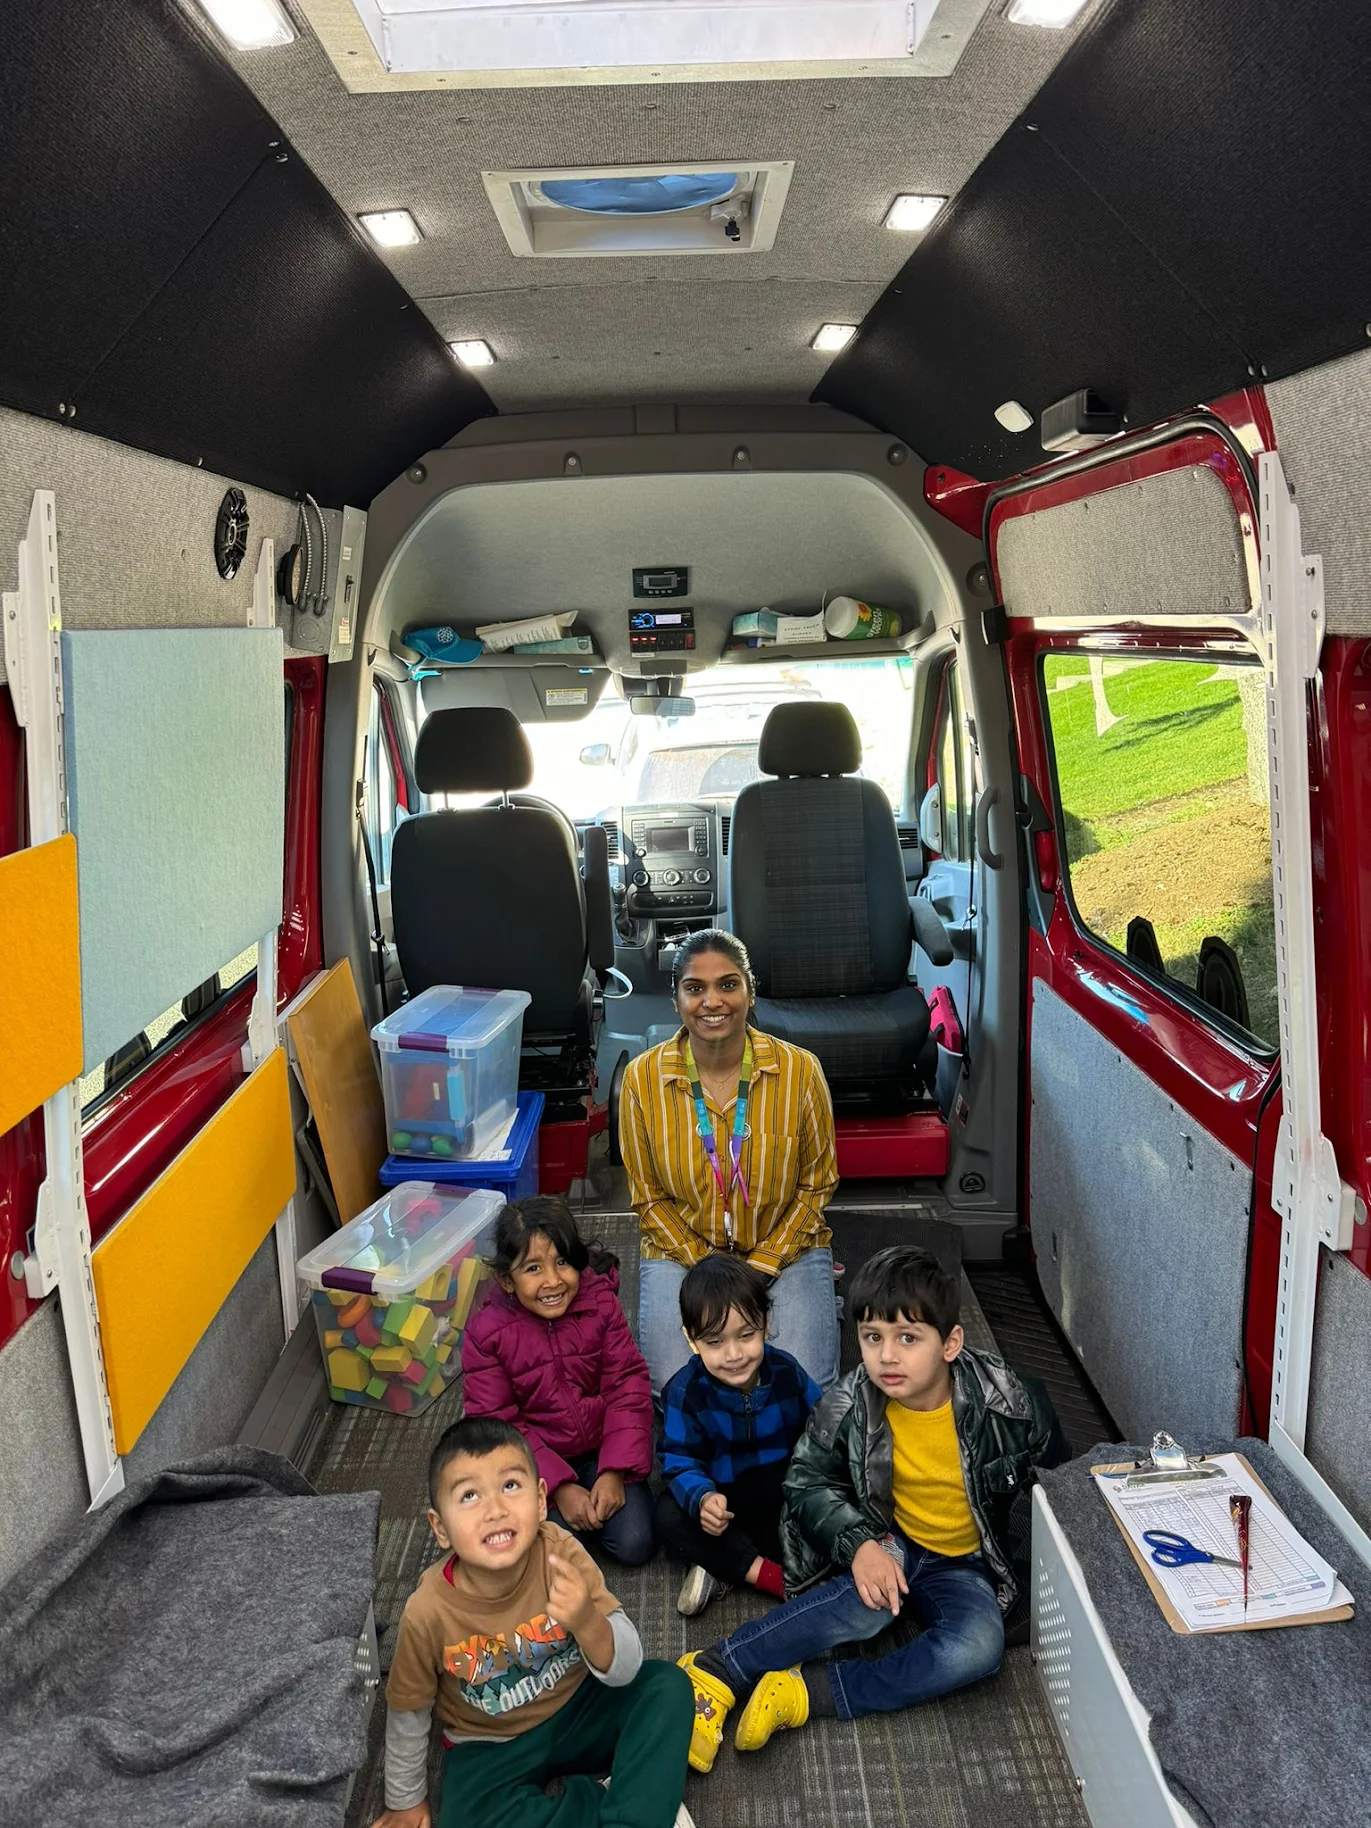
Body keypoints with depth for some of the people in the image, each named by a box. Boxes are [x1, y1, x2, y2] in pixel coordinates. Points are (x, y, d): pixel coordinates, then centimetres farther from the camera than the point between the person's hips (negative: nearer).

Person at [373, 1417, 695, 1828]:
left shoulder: (560, 1552, -26)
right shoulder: (429, 1612, -26)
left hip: (578, 1710, 0)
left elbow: (625, 1671, -24)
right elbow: (408, 1715, -6)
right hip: (490, 1746, 0)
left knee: (669, 1687, -21)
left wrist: (587, 1621, -44)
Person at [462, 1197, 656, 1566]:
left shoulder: (601, 1304, -12)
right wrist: (560, 1487, -20)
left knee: (634, 1544, -13)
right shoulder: (485, 1332, -17)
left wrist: (615, 1471, -18)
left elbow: (627, 1387, -9)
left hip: (601, 1448, 1)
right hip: (535, 1461, -1)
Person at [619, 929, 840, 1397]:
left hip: (784, 1248, 0)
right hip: (681, 1249, 0)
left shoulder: (800, 1070, -12)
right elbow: (648, 1197, -3)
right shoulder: (643, 1077, -10)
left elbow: (817, 1184, -2)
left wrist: (761, 1267, -12)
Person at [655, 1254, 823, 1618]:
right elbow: (680, 1462, -17)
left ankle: (721, 1566, -22)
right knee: (669, 1515, -27)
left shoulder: (788, 1373, -12)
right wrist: (702, 1499, -38)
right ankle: (775, 1577, -27)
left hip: (787, 1495, 1)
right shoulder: (684, 1391, -16)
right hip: (723, 1497, 0)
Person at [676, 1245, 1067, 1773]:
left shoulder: (1004, 1401, -19)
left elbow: (1055, 1476, -2)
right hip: (888, 1544, -1)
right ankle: (712, 1670, -29)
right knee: (871, 1602, -35)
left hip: (963, 1565, 1)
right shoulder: (851, 1405, -17)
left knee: (978, 1648, -30)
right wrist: (859, 1543, -22)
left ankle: (807, 1691, -28)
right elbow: (808, 1479, -5)